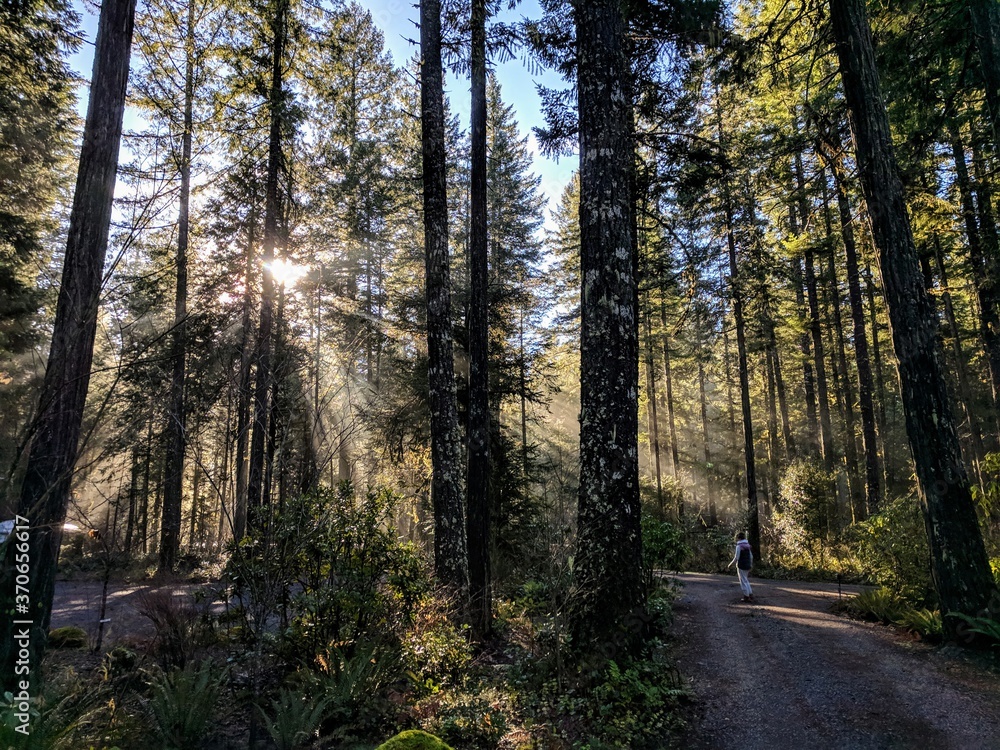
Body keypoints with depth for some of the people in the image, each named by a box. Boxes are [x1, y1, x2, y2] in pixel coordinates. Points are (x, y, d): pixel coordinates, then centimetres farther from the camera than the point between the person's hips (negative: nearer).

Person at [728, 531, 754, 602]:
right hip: (747, 565, 8)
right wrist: (751, 565, 23)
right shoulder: (747, 545, 7)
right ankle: (751, 595, 16)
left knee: (743, 581, 3)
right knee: (746, 581, 19)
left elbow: (736, 558, -18)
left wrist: (731, 564, -5)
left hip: (741, 566, -7)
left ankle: (746, 597, 7)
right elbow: (751, 556, 11)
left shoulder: (739, 546, -16)